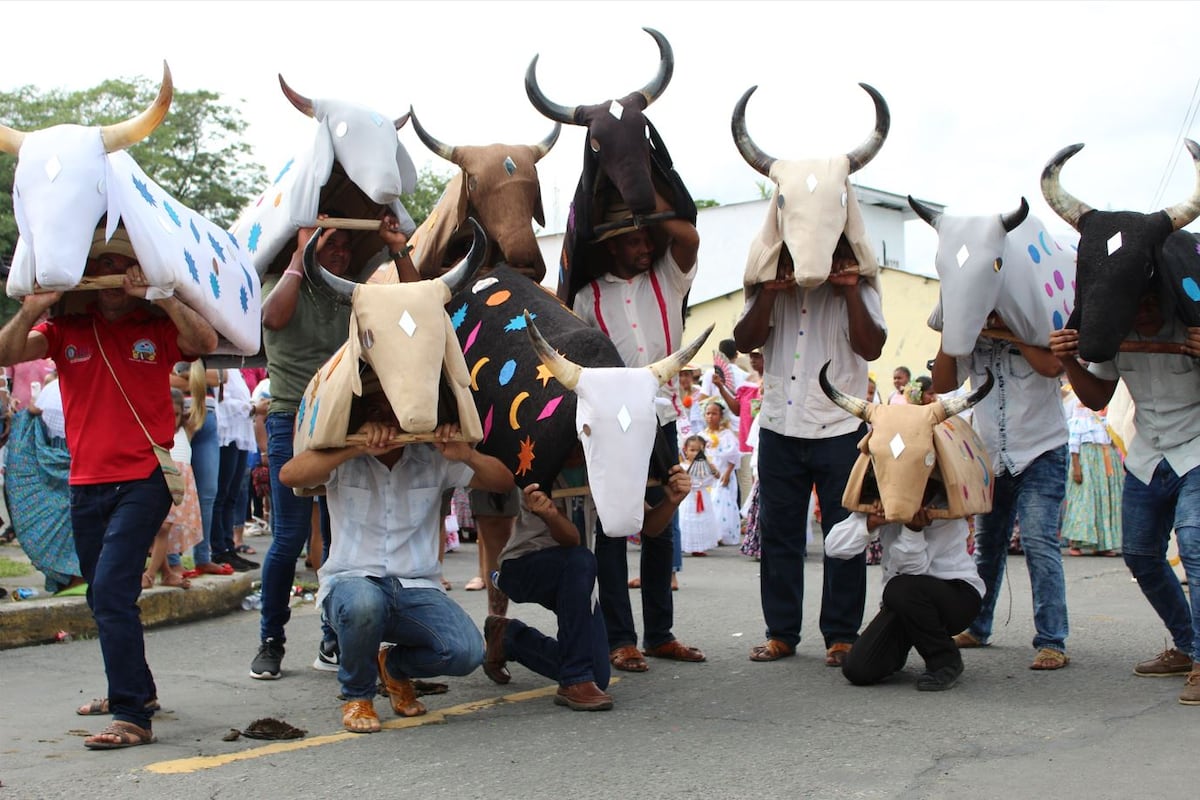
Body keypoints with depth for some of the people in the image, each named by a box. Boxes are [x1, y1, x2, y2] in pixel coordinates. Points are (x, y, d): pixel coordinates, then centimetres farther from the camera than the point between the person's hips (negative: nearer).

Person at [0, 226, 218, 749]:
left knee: (112, 590, -17)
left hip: (144, 479, -5)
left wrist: (163, 297, -25)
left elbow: (205, 342, -17)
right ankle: (136, 687, 34)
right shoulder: (67, 329, 6)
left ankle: (132, 716, -16)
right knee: (103, 599, 15)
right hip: (87, 484, 5)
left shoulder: (156, 328, 0)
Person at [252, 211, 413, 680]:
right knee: (289, 539, -6)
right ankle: (270, 641, 8)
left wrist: (400, 252, -3)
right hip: (293, 424, -4)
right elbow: (273, 316, -21)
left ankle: (334, 642, 10)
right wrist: (302, 255, -18)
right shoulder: (284, 287, 2)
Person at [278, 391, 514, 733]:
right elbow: (289, 475, -20)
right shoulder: (344, 461, -1)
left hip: (417, 589, 3)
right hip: (352, 581, -2)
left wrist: (467, 455, -18)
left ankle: (395, 665, 14)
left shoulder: (432, 460, 5)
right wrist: (357, 448, -25)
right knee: (363, 603, -40)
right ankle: (357, 696, -6)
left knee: (467, 651, -24)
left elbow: (504, 482, 2)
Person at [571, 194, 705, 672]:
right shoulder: (589, 294, 4)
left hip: (660, 418, 2)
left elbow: (688, 236, -11)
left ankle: (660, 634, 17)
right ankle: (620, 640, 2)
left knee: (661, 528, 8)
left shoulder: (667, 278, 7)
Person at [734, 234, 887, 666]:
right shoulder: (768, 288, 9)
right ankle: (781, 632, 16)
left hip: (840, 430, -2)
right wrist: (770, 292, -16)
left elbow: (870, 347, -12)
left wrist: (850, 291, -19)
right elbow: (745, 340, -5)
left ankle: (841, 635, 10)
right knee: (778, 533, 7)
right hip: (779, 427, 3)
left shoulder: (857, 289, 1)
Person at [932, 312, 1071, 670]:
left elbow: (1052, 366, -29)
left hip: (1041, 455, -5)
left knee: (1038, 541, -17)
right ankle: (976, 628, 30)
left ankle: (1052, 642, -16)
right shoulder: (974, 340, 1)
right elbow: (942, 383, -3)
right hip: (991, 458, 5)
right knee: (986, 546, 14)